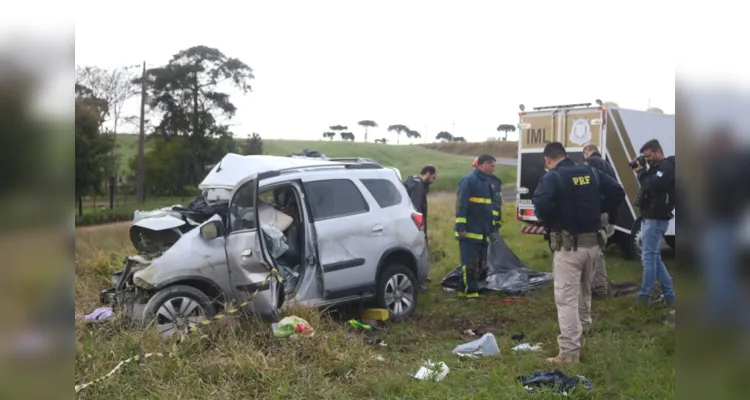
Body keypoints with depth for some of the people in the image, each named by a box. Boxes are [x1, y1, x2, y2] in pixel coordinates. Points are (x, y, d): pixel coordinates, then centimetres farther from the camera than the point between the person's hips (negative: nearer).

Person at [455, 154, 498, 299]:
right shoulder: (468, 180, -10)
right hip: (470, 232, -9)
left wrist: (492, 228, 21)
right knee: (469, 263, -8)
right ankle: (470, 291, -1)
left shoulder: (489, 182, 18)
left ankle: (464, 289, 18)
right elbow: (461, 205, -15)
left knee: (479, 264, 10)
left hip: (483, 232, 9)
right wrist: (460, 227, -20)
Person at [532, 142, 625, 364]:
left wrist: (547, 219, -6)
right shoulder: (592, 172, 9)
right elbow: (618, 193, 9)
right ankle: (583, 336, 41)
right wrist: (595, 207, 12)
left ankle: (570, 352, -3)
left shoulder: (552, 177, -11)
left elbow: (542, 206, -28)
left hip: (568, 245, -7)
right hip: (593, 243, 7)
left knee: (567, 299, -2)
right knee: (584, 293, 25)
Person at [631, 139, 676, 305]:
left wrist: (641, 171, -12)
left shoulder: (668, 166, -13)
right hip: (650, 217, 10)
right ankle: (668, 294, 19)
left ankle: (644, 296, -3)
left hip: (656, 219, -10)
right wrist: (641, 170, 0)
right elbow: (648, 185, 15)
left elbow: (651, 186, -26)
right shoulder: (657, 167, 18)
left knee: (649, 256, -7)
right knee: (655, 256, 13)